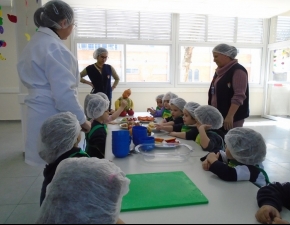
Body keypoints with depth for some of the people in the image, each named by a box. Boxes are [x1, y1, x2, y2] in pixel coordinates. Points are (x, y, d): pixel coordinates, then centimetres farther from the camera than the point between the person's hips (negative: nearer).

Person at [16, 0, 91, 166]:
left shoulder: (35, 43, 14)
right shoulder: (55, 47, -17)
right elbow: (63, 92, -21)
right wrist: (81, 119, -12)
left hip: (41, 114, 9)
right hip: (53, 118, -9)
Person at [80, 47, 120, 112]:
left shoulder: (109, 68, 3)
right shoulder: (89, 69, -4)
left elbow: (117, 78, 18)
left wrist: (112, 88, 8)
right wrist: (89, 83, -4)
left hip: (107, 96, 3)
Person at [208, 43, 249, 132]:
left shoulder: (238, 71, -11)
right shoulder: (220, 71, 15)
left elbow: (239, 96, -18)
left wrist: (230, 116, -23)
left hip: (233, 117, -7)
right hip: (217, 115, 8)